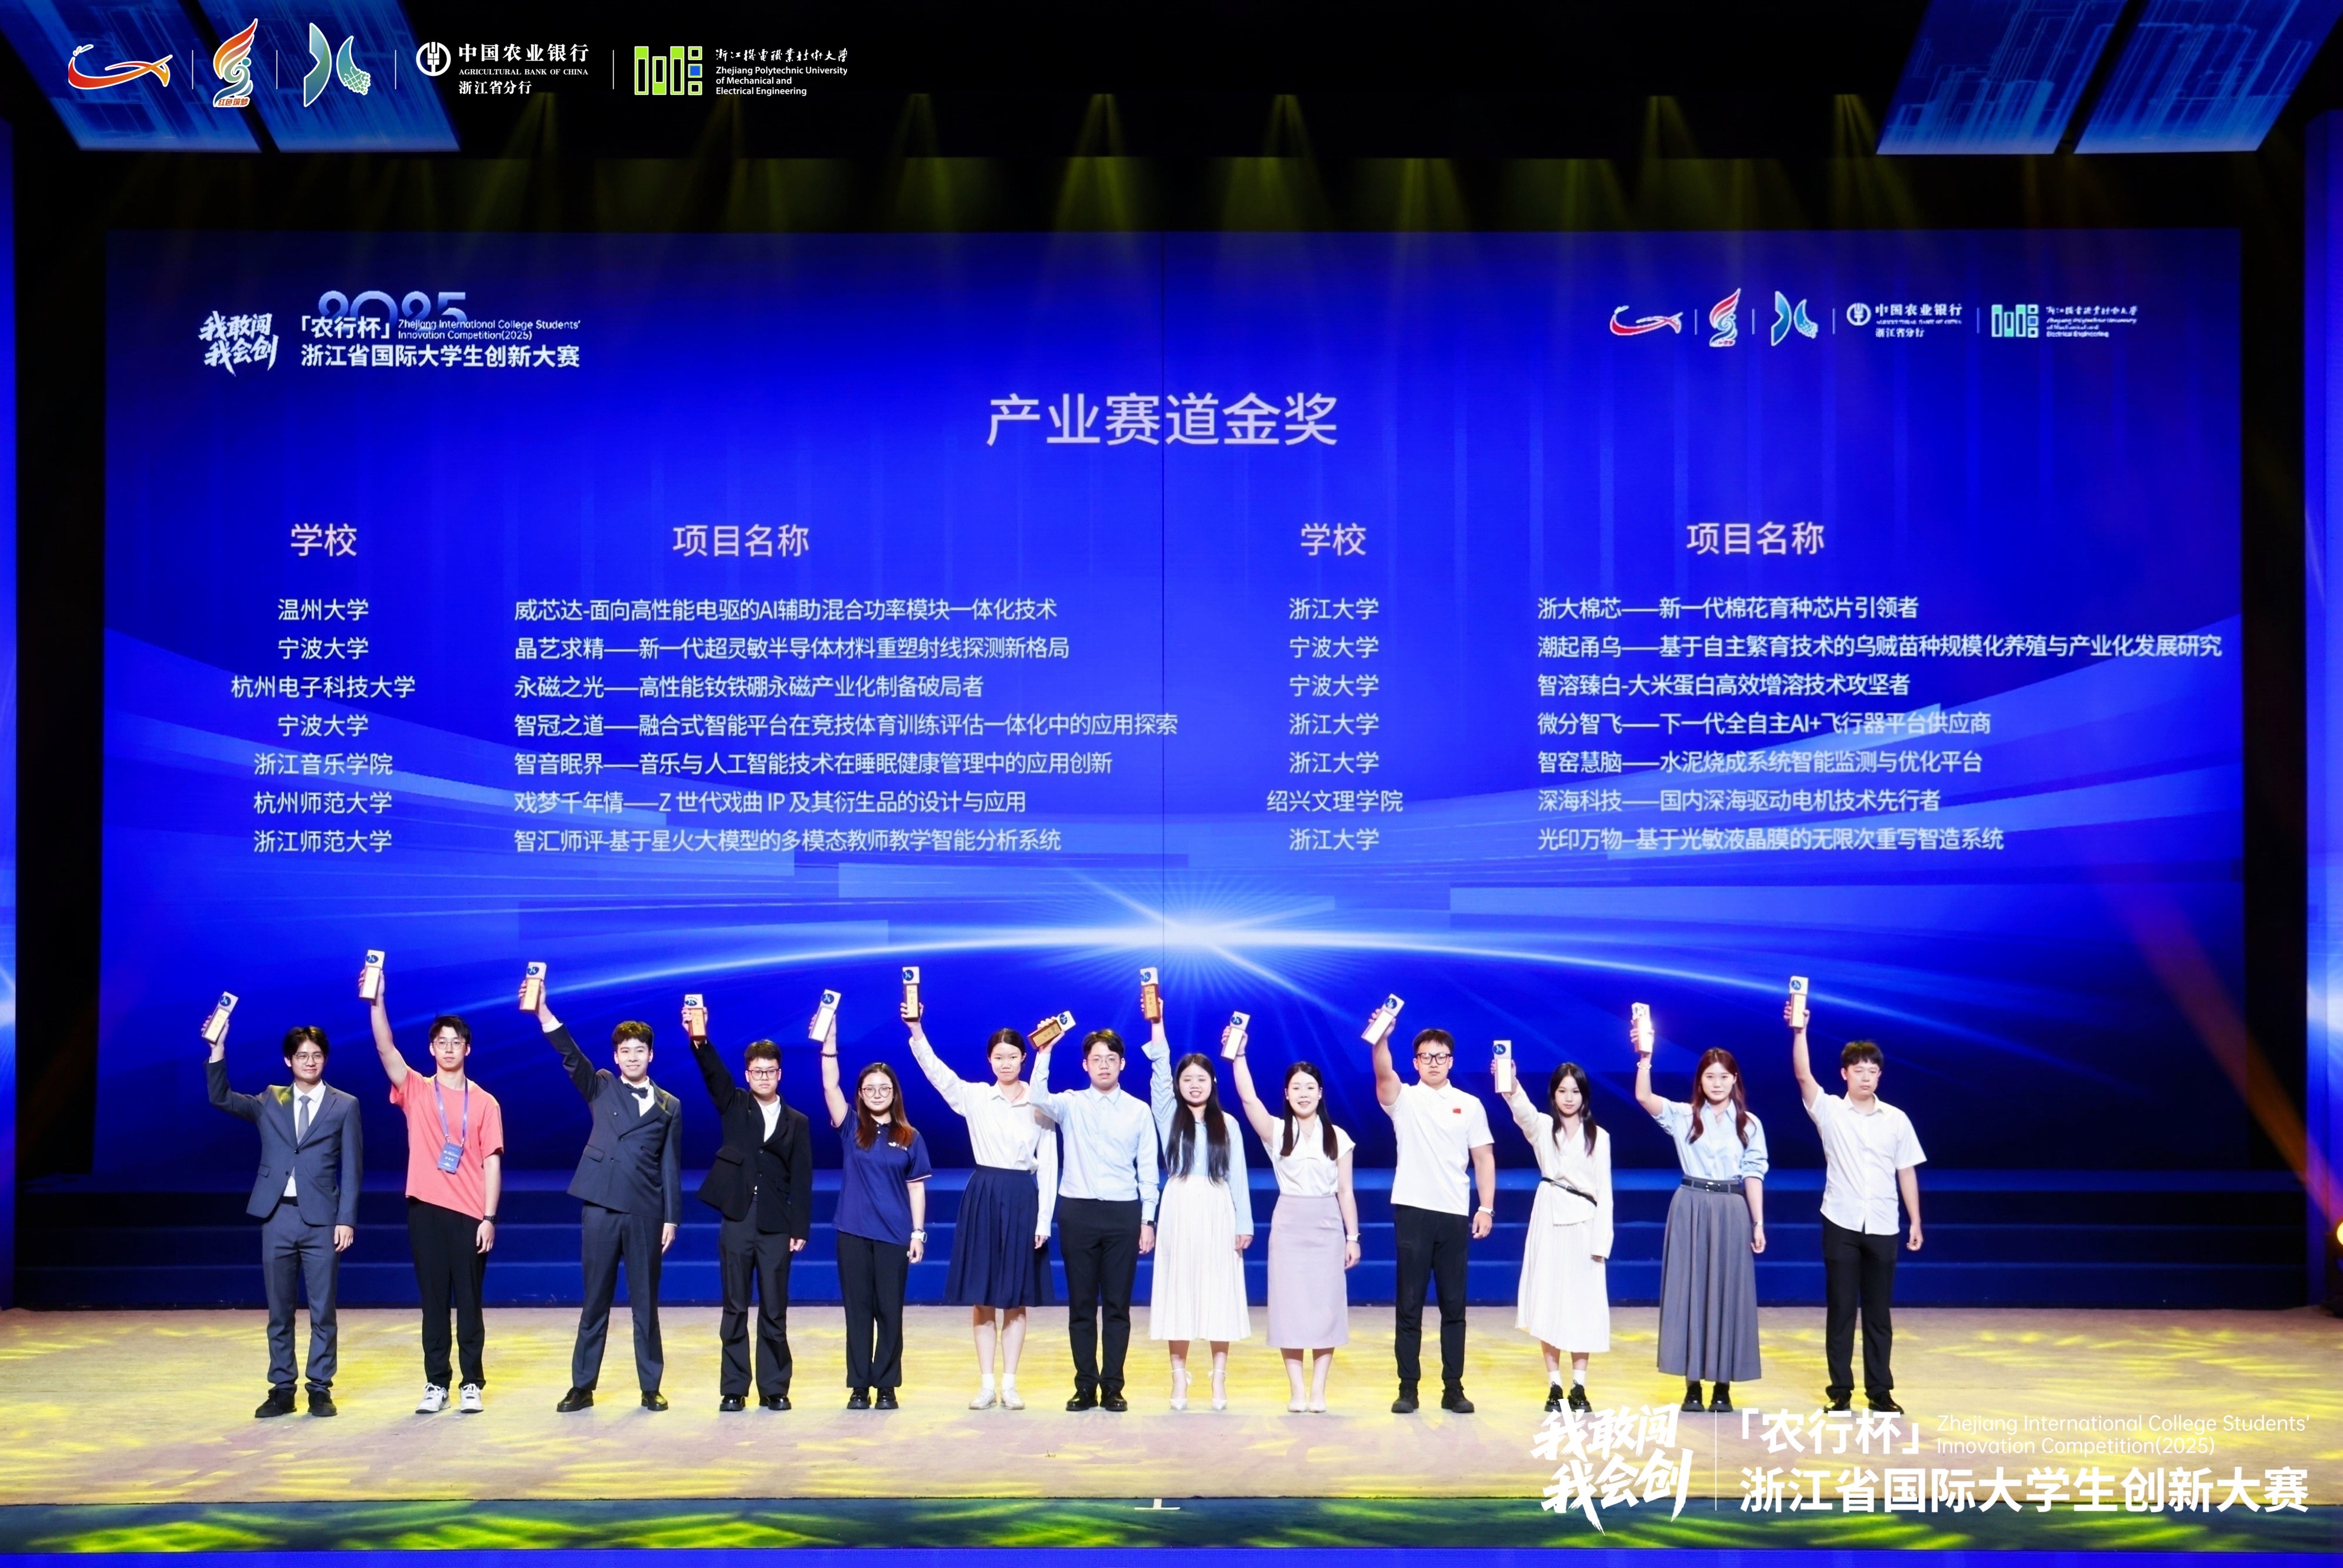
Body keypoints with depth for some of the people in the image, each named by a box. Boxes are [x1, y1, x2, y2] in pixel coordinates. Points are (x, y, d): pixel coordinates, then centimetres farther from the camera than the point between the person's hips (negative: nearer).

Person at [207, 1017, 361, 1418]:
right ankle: (281, 1389, 14)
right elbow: (221, 1097, 3)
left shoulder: (345, 1106, 5)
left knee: (322, 1310, 1)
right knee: (279, 1310, 7)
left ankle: (320, 1388, 9)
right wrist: (218, 1048, -7)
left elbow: (352, 1169, 2)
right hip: (277, 1216, 2)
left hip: (321, 1219, -2)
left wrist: (346, 1219, -6)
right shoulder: (269, 1101, 13)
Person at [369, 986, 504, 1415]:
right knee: (433, 1300, 5)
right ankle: (436, 1383, 12)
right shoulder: (414, 1091, 7)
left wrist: (489, 1217, -6)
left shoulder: (485, 1102, 5)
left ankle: (472, 1384, 9)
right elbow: (385, 1049, -8)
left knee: (469, 1301, 3)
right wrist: (377, 1002, -21)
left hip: (469, 1213, -1)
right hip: (425, 1208, 1)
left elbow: (492, 1162, 2)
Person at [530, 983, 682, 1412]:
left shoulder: (669, 1106, 9)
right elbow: (571, 1055, -8)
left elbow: (670, 1166, 8)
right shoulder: (601, 1089, 8)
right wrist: (543, 1012, -22)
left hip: (645, 1212, 0)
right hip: (601, 1205, 0)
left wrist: (672, 1218, 3)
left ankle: (651, 1387, 13)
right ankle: (582, 1386, 12)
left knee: (645, 1302, 5)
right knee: (595, 1300, 4)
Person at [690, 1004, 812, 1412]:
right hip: (737, 1221, 0)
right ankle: (734, 1389, 11)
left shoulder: (797, 1122, 7)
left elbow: (802, 1179, 4)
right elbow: (713, 1073, -11)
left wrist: (800, 1229, -3)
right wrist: (699, 1040, -29)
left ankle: (774, 1389, 12)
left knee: (774, 1312, 4)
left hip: (776, 1226, 0)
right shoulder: (734, 1106, 8)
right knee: (735, 1310, 4)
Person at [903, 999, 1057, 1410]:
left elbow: (1048, 1166, 2)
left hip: (1023, 1199, 0)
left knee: (1016, 1298, 4)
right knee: (982, 1297, 4)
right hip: (983, 1197, 1)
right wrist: (916, 1030, -29)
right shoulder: (974, 1097, 2)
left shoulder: (1039, 1105, 1)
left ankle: (1010, 1384, 11)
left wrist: (1044, 1220, -3)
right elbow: (937, 1072, -14)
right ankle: (986, 1384, 11)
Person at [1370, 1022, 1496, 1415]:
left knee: (1454, 1305, 6)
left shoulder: (1471, 1105, 9)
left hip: (1455, 1215, 2)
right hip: (1412, 1211, -1)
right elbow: (1383, 1073, -18)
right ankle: (1408, 1387, 7)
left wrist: (1486, 1208, 1)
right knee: (1409, 1304, 1)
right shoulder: (1403, 1099, 3)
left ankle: (1453, 1388, 12)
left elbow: (1484, 1159, 9)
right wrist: (1381, 1038, -37)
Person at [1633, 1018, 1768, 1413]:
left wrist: (1758, 1222, 1)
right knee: (1689, 1292, 0)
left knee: (1727, 1293, 2)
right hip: (1690, 1207, 0)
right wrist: (1645, 1056, -25)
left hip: (1732, 1210, 0)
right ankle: (1692, 1385, 7)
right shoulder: (1683, 1116, 3)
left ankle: (1723, 1386, 9)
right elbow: (1644, 1098, -12)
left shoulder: (1749, 1124, 6)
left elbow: (1753, 1174, 5)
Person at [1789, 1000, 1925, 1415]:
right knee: (1840, 1310, 3)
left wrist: (1916, 1223, 6)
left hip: (1883, 1227, 1)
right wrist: (1799, 1031, -29)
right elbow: (1803, 1076, -16)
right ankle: (1840, 1391, 10)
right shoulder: (1829, 1111, 0)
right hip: (1841, 1225, -1)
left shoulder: (1897, 1120, 5)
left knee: (1879, 1312, 7)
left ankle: (1880, 1392, 15)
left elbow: (1906, 1173, 8)